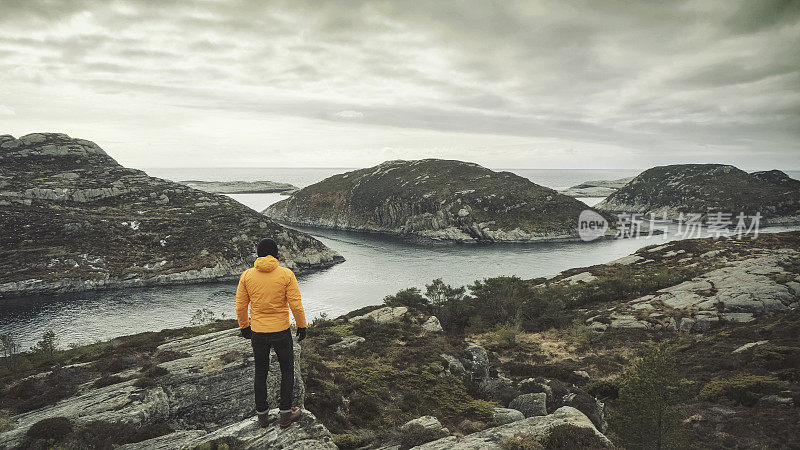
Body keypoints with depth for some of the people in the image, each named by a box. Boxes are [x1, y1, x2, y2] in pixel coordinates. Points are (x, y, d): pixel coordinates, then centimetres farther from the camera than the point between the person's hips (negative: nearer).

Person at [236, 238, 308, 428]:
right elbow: (296, 305, -12)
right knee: (287, 370, 17)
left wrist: (244, 327, 15)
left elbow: (240, 306, -1)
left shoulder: (247, 275, -6)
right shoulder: (286, 274, -12)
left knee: (261, 372, 18)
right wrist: (301, 326, 1)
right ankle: (285, 414, 22)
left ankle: (262, 415, 28)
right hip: (281, 332, -2)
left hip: (257, 333, 2)